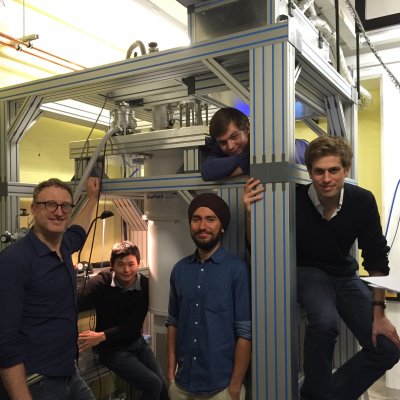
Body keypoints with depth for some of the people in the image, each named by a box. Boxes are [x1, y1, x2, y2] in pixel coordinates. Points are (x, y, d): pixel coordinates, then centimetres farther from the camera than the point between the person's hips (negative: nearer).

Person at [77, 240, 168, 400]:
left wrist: (102, 336, -28)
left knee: (164, 386, 5)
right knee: (153, 384, -15)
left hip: (137, 342, 4)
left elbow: (134, 325, -15)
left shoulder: (145, 285, -12)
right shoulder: (101, 282, -18)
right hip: (112, 348, -4)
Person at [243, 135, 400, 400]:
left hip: (345, 276, 4)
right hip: (308, 272, -3)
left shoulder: (363, 201, -18)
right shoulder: (294, 201, -24)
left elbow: (376, 259, -8)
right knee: (325, 321, -35)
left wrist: (378, 312, -10)